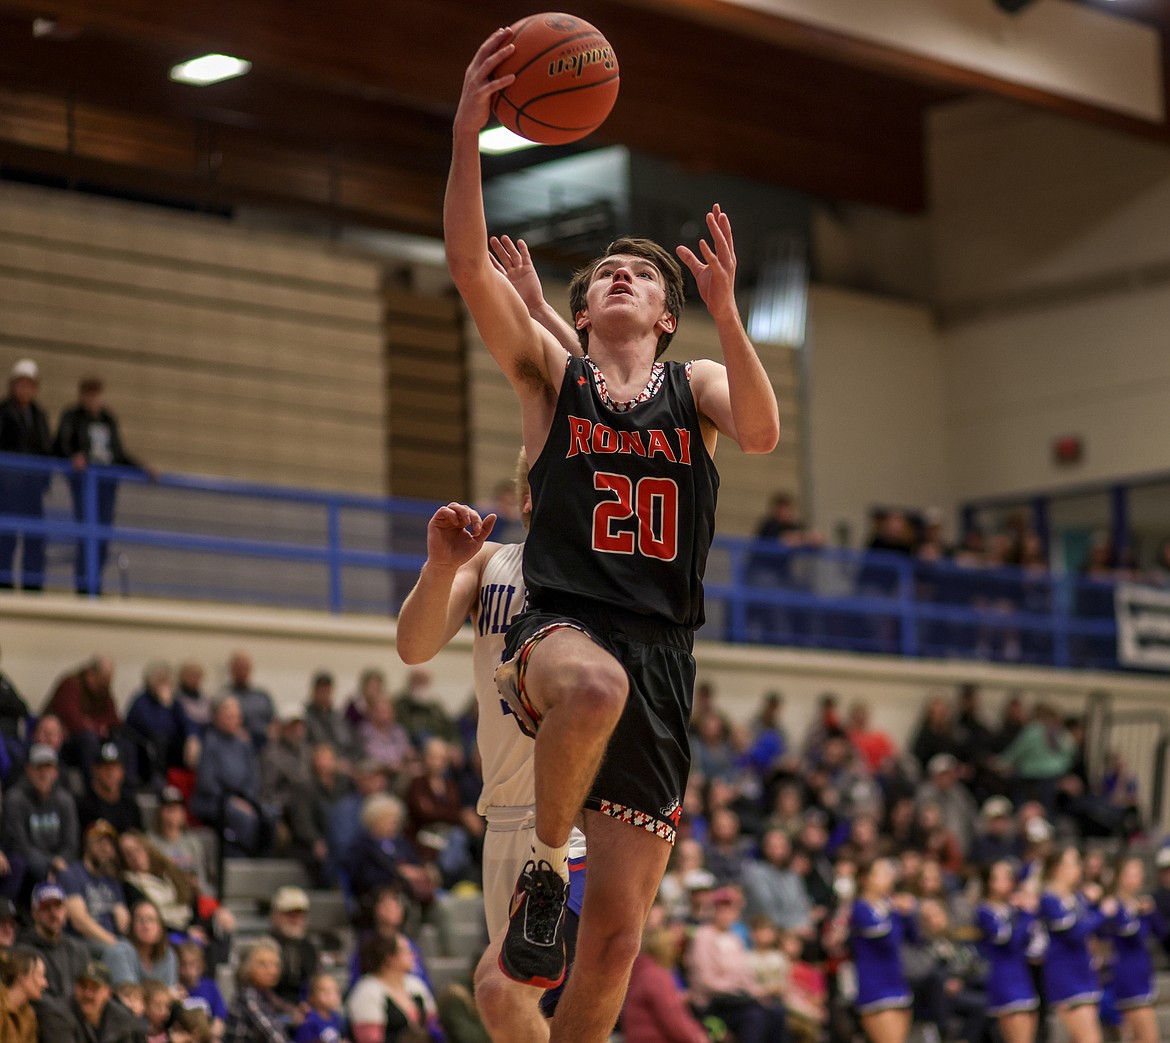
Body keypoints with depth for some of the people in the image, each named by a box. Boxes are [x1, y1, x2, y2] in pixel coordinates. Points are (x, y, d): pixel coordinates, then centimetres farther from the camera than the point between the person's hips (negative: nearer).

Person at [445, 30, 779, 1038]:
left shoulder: (695, 386, 14)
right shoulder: (550, 372, 11)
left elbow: (762, 432, -10)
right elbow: (469, 265, -5)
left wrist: (725, 307, -21)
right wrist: (468, 135, -17)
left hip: (661, 656, 2)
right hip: (561, 625, -2)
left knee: (618, 934, 1)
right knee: (596, 686, -42)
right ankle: (543, 865, -16)